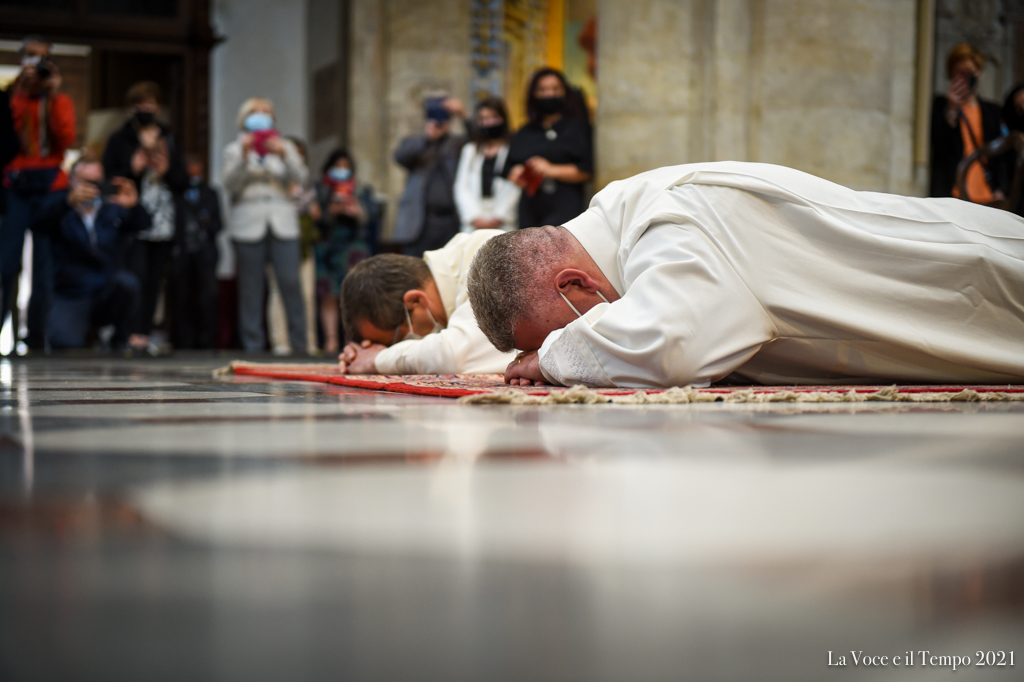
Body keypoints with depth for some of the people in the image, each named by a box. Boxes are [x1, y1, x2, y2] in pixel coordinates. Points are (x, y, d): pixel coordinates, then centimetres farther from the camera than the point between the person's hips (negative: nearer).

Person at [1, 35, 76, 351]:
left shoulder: (60, 100, 13)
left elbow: (67, 139, -4)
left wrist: (53, 95, -7)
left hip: (51, 188, 1)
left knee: (45, 266, -1)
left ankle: (37, 339, 3)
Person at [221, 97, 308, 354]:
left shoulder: (285, 147, 19)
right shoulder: (234, 150, 15)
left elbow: (300, 177, 2)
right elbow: (230, 184, -1)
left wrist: (283, 155, -14)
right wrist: (244, 156, -14)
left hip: (283, 224, 1)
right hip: (248, 226, -1)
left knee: (290, 282, -10)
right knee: (251, 287, -3)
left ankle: (299, 342, -4)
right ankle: (253, 344, 2)